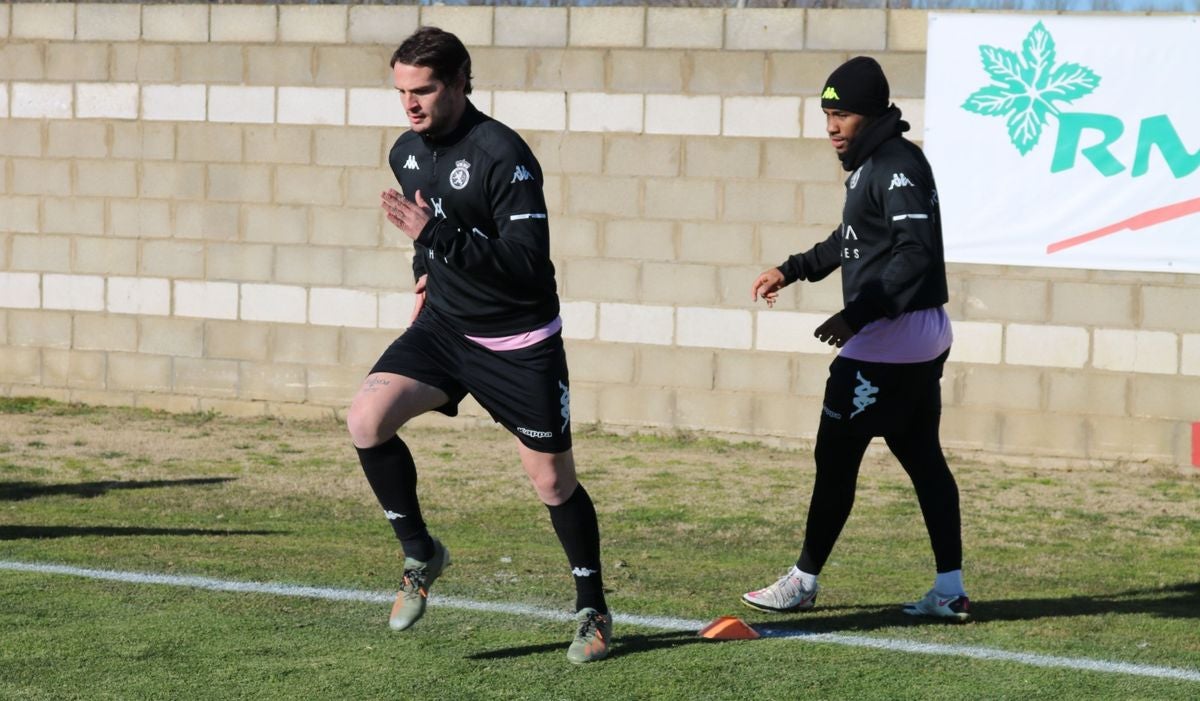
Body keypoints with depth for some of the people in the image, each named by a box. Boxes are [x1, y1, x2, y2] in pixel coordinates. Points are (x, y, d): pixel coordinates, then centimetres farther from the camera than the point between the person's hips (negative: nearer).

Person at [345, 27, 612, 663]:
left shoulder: (503, 155, -21)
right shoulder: (407, 152, 3)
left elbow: (527, 263, -28)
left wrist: (435, 236, -32)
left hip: (518, 343, -6)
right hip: (442, 327, 6)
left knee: (552, 481, 3)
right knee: (366, 419, -18)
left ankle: (592, 610, 24)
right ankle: (420, 554, 1)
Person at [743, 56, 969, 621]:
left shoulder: (896, 166, -16)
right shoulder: (871, 164, 15)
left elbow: (917, 252, -26)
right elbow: (851, 241, 31)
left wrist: (856, 315, -29)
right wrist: (793, 270, 29)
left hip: (888, 339, -10)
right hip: (922, 339, 10)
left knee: (836, 454, -2)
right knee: (922, 456, 9)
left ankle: (804, 581, 7)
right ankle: (950, 591, 9)